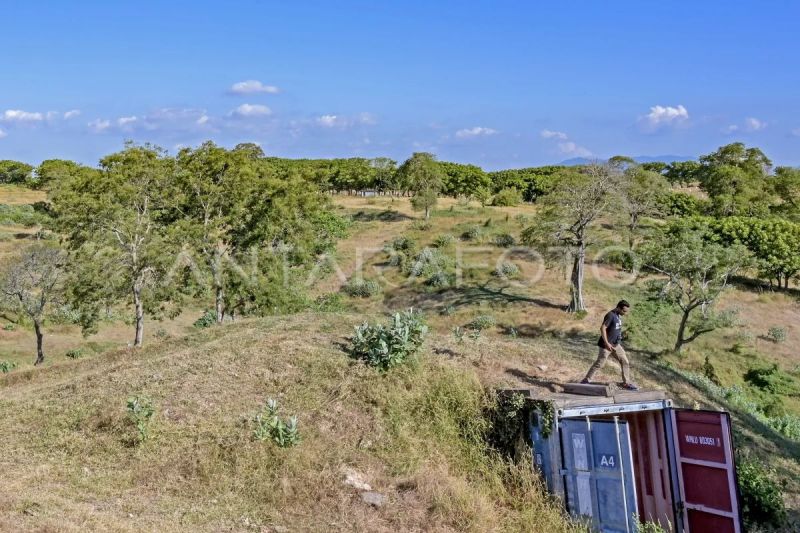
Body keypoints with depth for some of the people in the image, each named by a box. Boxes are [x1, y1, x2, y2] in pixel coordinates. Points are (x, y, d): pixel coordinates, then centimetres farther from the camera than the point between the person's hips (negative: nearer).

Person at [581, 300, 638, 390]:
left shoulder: (618, 316, 8)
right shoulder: (610, 315, -19)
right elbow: (602, 328, -25)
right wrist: (607, 343, -27)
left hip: (616, 345, 9)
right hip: (607, 345, -9)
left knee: (625, 362, 8)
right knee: (599, 364, -3)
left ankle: (626, 383, 18)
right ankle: (586, 381, 6)